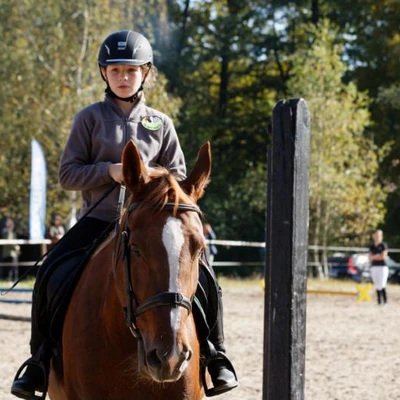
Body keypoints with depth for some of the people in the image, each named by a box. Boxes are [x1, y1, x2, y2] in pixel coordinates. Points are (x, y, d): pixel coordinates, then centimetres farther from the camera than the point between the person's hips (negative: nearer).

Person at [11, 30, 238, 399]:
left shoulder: (160, 124, 8)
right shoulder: (90, 118, 4)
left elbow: (179, 177, 11)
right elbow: (68, 174, 0)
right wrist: (109, 171, -17)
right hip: (99, 219, -1)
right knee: (49, 274, -21)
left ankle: (215, 356, -5)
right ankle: (40, 361, -10)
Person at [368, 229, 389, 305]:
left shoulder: (383, 245, -2)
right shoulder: (372, 246, 13)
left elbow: (383, 256, -11)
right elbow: (370, 257, 7)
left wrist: (374, 257, -3)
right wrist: (377, 256, -10)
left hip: (382, 267, -5)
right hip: (374, 267, 5)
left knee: (382, 285, -13)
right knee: (377, 286, 4)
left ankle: (385, 301, -10)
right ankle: (379, 301, 6)